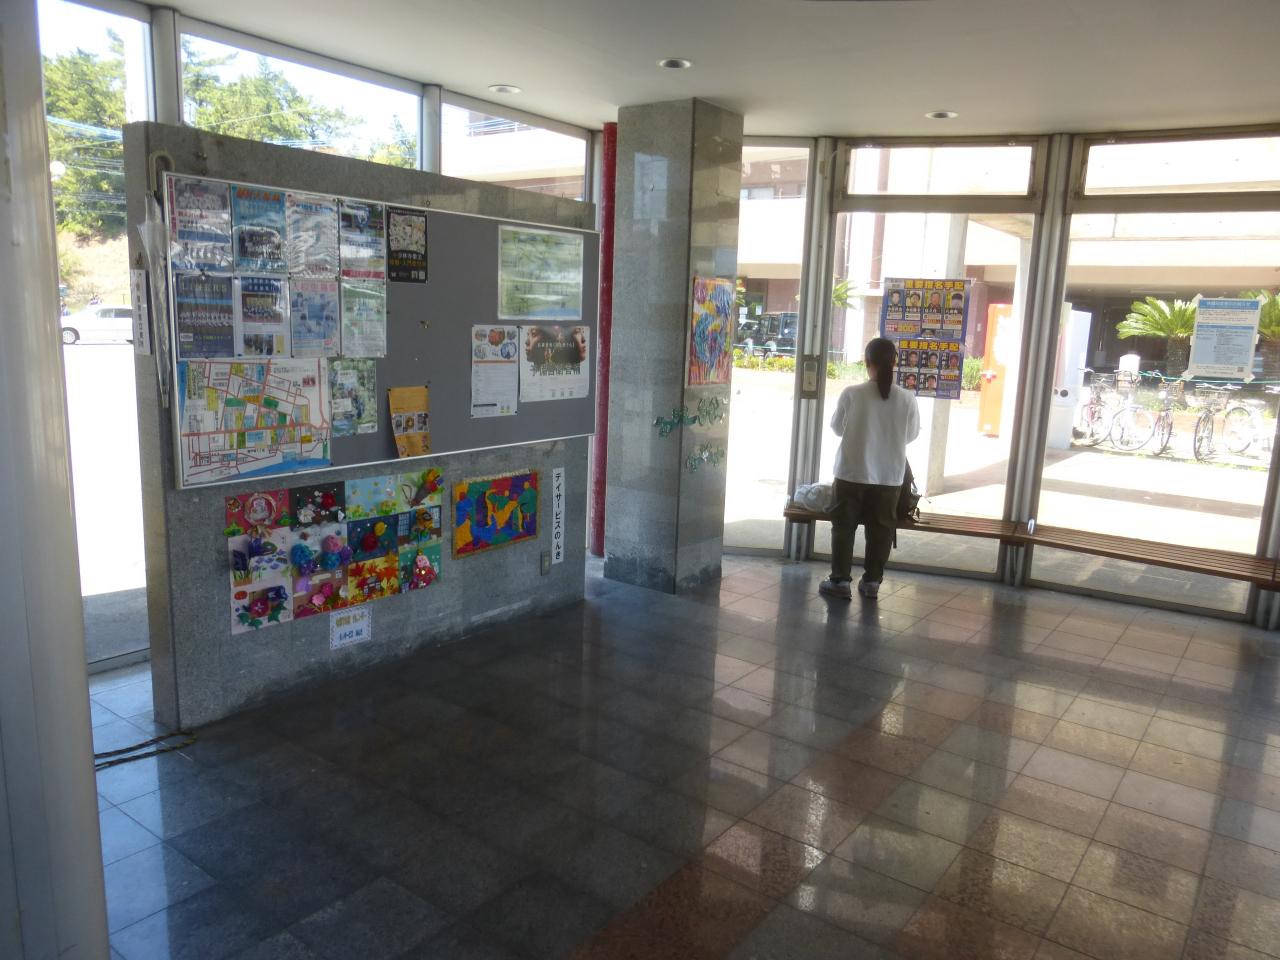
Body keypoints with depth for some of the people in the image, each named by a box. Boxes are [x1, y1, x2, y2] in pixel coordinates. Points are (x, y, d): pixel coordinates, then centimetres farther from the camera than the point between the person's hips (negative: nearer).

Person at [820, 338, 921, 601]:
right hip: (890, 476, 2)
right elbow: (912, 435, 6)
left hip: (852, 473, -2)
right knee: (880, 530, 13)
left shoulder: (852, 394, -13)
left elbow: (837, 428, 1)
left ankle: (840, 580, 13)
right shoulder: (907, 400, -8)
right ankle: (871, 581, 19)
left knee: (844, 527, 10)